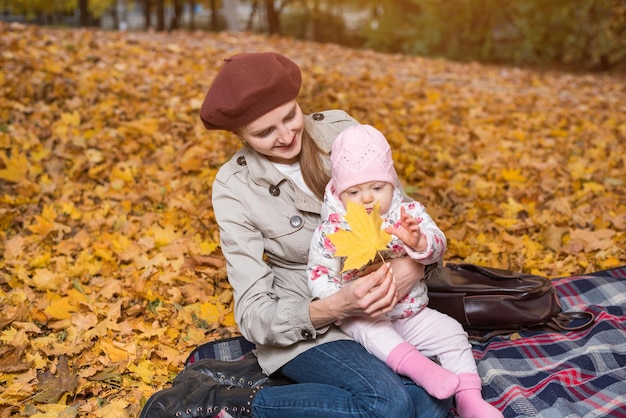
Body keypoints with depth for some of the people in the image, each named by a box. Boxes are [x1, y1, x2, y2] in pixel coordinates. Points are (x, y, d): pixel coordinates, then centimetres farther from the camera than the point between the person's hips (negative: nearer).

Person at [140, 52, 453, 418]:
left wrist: (414, 262, -21)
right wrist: (335, 307, -33)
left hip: (382, 304, 4)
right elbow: (254, 315, -16)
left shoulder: (340, 129, -7)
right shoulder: (235, 188, -14)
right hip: (305, 328, -4)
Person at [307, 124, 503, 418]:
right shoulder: (332, 231, -11)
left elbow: (438, 248, -15)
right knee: (369, 328, -33)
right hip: (360, 316, -2)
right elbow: (318, 274, -10)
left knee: (452, 333, -10)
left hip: (411, 313, 3)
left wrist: (418, 242, -38)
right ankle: (419, 366, -41)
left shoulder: (409, 213, -5)